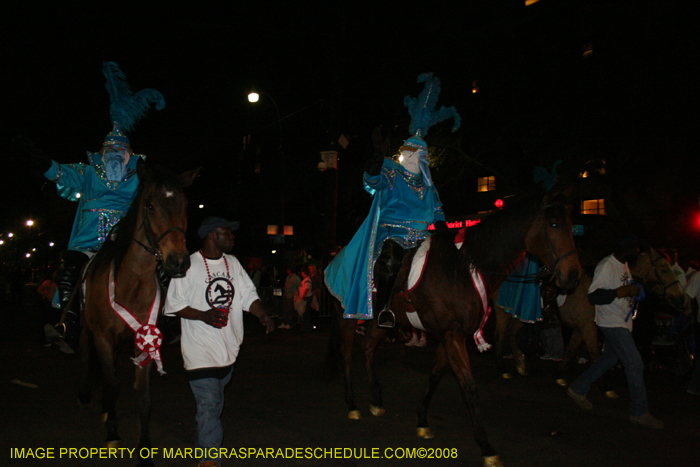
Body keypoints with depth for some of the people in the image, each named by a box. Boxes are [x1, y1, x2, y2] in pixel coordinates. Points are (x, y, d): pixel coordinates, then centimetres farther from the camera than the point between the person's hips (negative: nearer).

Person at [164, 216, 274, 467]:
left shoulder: (233, 263, 6)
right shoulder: (189, 266, -12)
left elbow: (248, 294, 5)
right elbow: (173, 305, -9)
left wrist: (263, 315, -13)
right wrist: (203, 315, -23)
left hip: (228, 347, 6)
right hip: (200, 349, -6)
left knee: (215, 402, 20)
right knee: (208, 404, -8)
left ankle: (201, 444, 39)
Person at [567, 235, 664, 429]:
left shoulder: (624, 265, 11)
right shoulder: (607, 266, -19)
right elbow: (594, 295, -26)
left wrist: (634, 291, 8)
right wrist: (623, 291, -28)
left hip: (622, 322, 10)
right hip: (612, 323, -10)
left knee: (610, 358, 17)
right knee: (635, 363, -8)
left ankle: (578, 389, 29)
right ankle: (639, 412, 3)